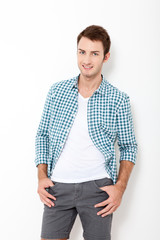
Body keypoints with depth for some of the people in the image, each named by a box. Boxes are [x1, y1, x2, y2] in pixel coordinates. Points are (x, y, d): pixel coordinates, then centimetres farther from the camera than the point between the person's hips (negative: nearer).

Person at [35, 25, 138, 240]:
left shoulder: (119, 100, -2)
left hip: (98, 188, -1)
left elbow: (129, 147, 5)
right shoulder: (56, 91, 4)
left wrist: (120, 187, -6)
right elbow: (42, 135, 10)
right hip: (58, 185, 2)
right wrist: (42, 177, 1)